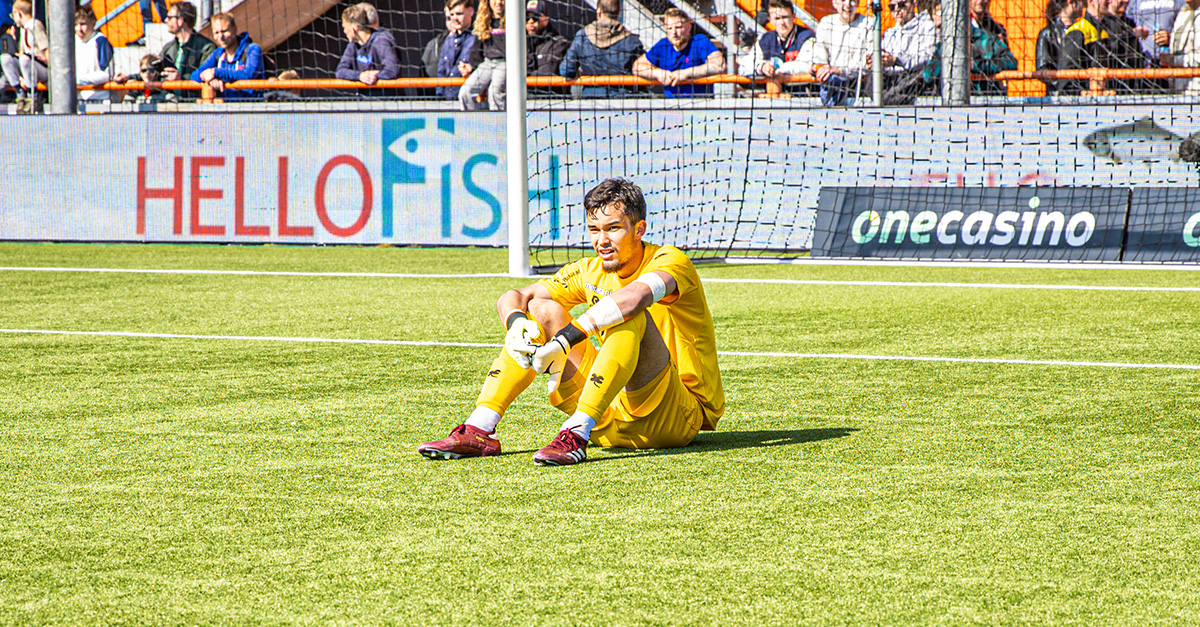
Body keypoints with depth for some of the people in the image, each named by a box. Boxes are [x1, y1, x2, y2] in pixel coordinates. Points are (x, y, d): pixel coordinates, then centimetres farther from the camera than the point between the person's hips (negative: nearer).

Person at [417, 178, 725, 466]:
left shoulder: (670, 261, -14)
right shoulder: (590, 271, 7)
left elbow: (635, 296, -37)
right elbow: (512, 297, 6)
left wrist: (561, 342, -40)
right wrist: (517, 324, -19)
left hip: (683, 414, -6)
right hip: (615, 413, 6)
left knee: (631, 316, -31)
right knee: (543, 309, -1)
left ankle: (576, 434, -38)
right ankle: (479, 430, -12)